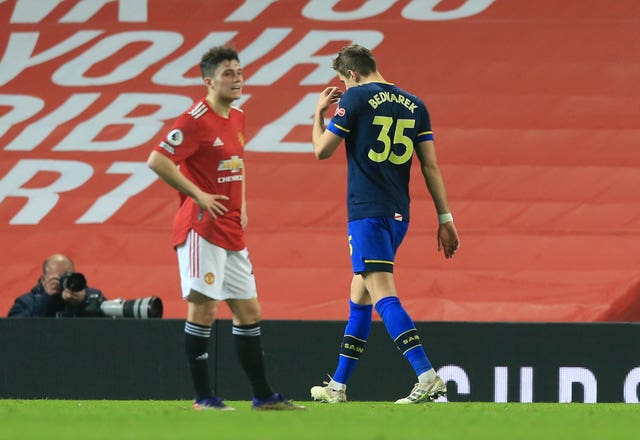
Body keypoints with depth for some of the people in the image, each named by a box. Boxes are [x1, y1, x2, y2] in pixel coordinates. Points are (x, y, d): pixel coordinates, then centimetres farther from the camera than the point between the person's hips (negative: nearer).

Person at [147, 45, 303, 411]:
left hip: (232, 231, 9)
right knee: (204, 308, -8)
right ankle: (203, 396, -4)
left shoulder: (238, 117, 14)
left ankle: (263, 395, 14)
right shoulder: (196, 120, -12)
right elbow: (158, 161, -18)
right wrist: (198, 195, -17)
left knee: (249, 310, 9)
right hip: (202, 227, -9)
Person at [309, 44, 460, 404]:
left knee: (382, 295, -15)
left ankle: (427, 377, -30)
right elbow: (430, 165, 8)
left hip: (367, 212, -7)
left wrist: (319, 112, 17)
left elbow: (322, 150, 0)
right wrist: (445, 219, 9)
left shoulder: (355, 98, -5)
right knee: (359, 297, 17)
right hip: (399, 214, 7)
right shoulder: (414, 104, 11)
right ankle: (339, 386, 23)